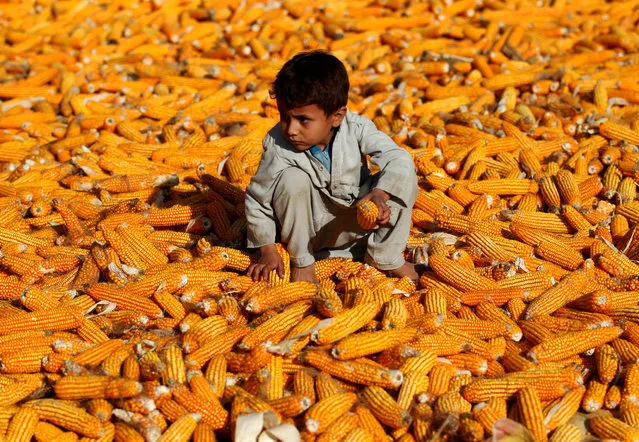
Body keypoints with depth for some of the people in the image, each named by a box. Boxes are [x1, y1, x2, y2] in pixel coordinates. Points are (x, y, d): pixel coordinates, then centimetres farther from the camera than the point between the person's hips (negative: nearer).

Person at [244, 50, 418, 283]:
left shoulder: (356, 128, -21)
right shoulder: (277, 145, -25)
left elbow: (398, 158, -26)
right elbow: (257, 197, -16)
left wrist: (379, 194, -45)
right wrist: (268, 249, -13)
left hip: (356, 222, 2)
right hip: (308, 225, -1)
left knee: (404, 175, -20)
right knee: (293, 178, -32)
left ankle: (385, 256, -3)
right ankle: (301, 260, -11)